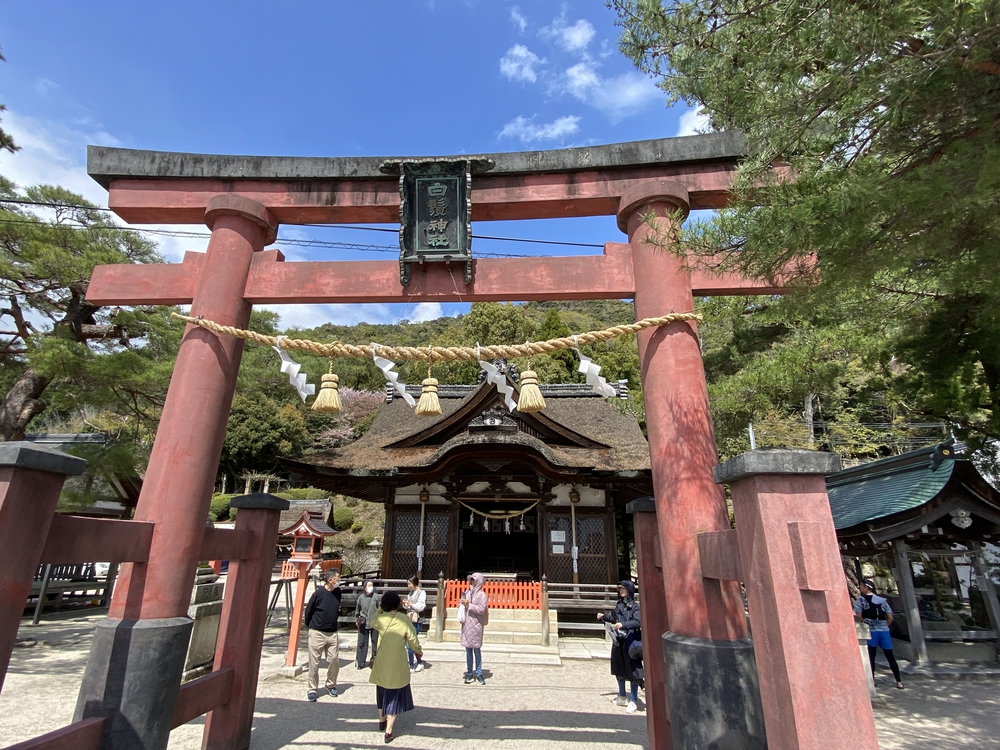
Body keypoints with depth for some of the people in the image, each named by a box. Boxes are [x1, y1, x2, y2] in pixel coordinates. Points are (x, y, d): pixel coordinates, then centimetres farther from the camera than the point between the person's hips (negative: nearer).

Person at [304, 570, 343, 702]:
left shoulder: (338, 592, -1)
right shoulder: (319, 593, -16)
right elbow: (308, 611, -4)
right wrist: (310, 625, 7)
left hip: (332, 633, 4)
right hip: (317, 633, -4)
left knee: (334, 660, 6)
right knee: (314, 663, 4)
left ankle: (331, 685, 27)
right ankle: (312, 690, 19)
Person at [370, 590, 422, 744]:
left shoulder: (381, 619, -10)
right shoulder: (404, 619, -17)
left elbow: (372, 623, 15)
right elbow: (413, 639, -11)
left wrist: (380, 609, 12)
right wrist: (418, 651, 7)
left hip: (382, 664, 3)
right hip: (398, 665, -3)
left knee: (382, 692, 24)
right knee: (395, 696, 10)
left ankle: (382, 721, 41)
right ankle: (388, 731, 7)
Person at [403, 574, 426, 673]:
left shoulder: (422, 593, -8)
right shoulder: (411, 593, 13)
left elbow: (421, 607, -16)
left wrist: (410, 604, -22)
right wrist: (405, 604, -2)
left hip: (416, 621, -8)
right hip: (409, 620, 8)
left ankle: (411, 667, 4)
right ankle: (420, 663, 26)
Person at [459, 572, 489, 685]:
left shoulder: (481, 594, -9)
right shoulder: (467, 592, 8)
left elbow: (481, 609, -17)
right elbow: (460, 603, 13)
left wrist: (469, 605, -19)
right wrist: (462, 604, -9)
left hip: (476, 625, -5)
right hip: (466, 625, 5)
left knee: (477, 650, 3)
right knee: (468, 649, 11)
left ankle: (479, 674, 13)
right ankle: (469, 673, 19)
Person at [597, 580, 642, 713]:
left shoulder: (635, 606, -12)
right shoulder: (618, 604, 6)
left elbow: (638, 622, -24)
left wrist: (623, 625, -35)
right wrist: (604, 616, 4)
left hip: (631, 642, -7)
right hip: (618, 641, 7)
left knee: (632, 670, 2)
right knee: (619, 669, 17)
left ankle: (633, 701, 15)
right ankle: (622, 697, 34)